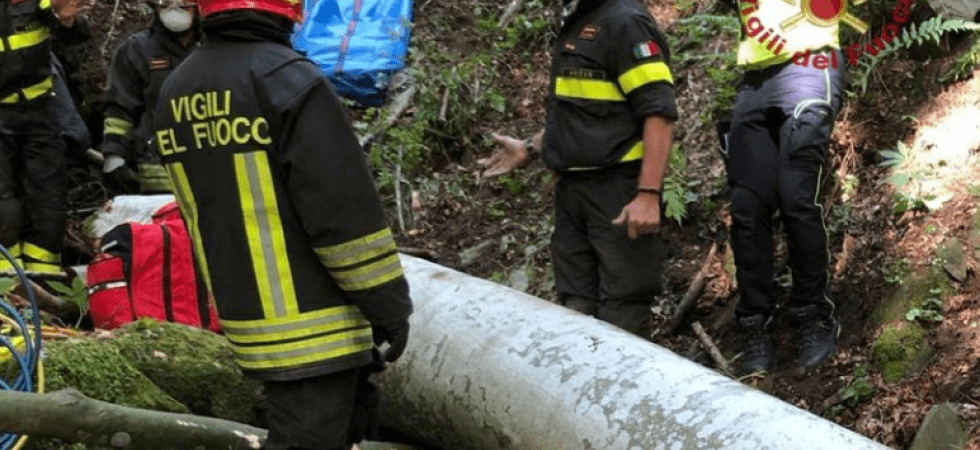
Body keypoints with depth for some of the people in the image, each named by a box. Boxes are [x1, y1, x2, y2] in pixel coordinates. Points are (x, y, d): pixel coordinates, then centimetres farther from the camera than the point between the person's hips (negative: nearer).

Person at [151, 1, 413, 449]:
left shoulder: (176, 94, 7)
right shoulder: (292, 81, -19)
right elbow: (346, 215, -19)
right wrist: (389, 306, -9)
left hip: (248, 319, 8)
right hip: (314, 328, -8)